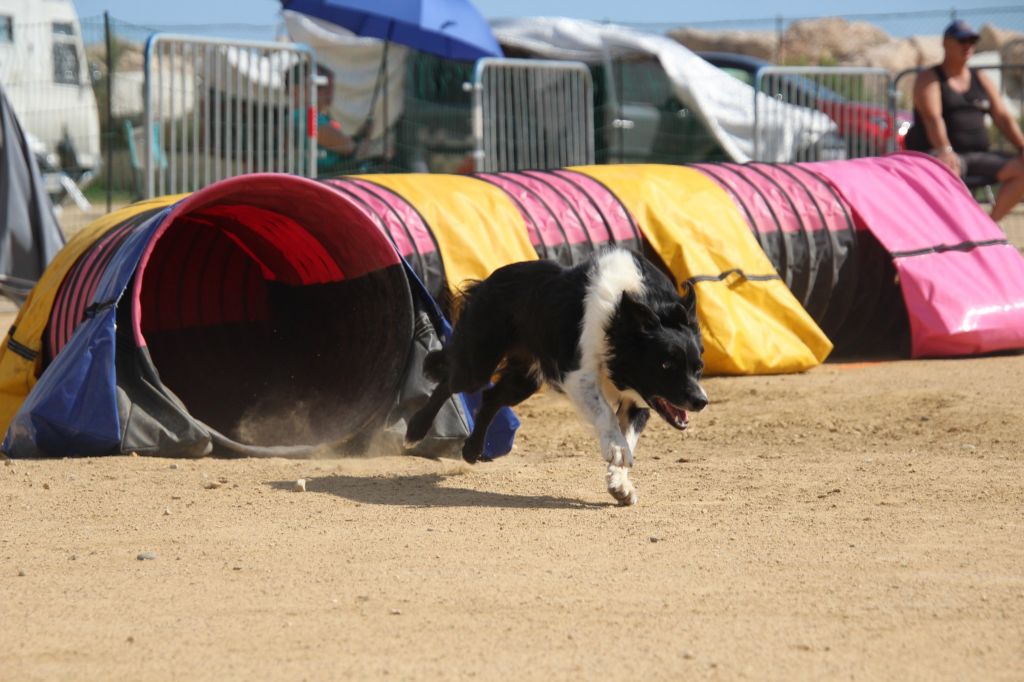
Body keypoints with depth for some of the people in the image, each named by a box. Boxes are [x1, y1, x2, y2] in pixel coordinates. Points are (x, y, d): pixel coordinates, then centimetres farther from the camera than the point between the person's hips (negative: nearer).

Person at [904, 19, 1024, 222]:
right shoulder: (929, 79, 1)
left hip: (977, 155, 6)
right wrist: (945, 151, -35)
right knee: (947, 169, -42)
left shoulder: (980, 80, 19)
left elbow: (1003, 117, 11)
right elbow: (932, 118, -16)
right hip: (940, 156, -6)